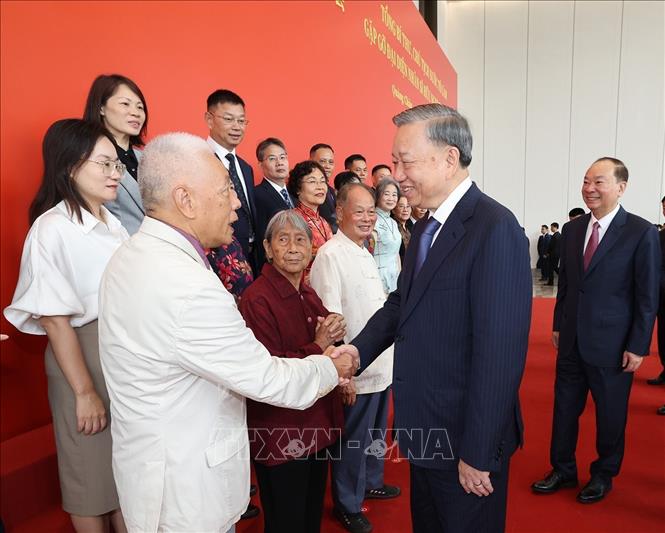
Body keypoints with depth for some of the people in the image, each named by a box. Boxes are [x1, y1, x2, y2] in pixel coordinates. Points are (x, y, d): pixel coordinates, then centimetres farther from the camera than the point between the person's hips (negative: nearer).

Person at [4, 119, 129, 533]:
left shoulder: (113, 224, 5)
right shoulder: (52, 229, -14)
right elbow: (55, 320, -15)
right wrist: (85, 391, -14)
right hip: (82, 355, -6)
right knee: (92, 473, 12)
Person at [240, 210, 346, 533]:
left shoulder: (309, 295, 6)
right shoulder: (257, 300, -19)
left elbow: (329, 349, 13)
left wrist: (335, 335, -8)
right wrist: (319, 346, -20)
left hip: (319, 427, 8)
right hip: (281, 436, -7)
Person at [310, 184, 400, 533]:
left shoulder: (366, 254, 11)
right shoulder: (331, 255, -18)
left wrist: (389, 358, 19)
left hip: (381, 366, 8)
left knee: (376, 434, 24)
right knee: (353, 441, 9)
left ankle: (371, 482, 46)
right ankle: (347, 505, 30)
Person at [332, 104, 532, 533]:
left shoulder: (495, 229, -23)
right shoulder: (428, 225, 6)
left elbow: (500, 353, -25)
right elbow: (402, 301, 9)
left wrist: (477, 453, -20)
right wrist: (359, 348, -8)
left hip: (466, 436, -8)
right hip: (427, 430, 8)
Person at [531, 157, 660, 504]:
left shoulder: (641, 233, -10)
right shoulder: (572, 229, 4)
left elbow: (647, 296, -9)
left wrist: (638, 346, -10)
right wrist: (558, 325, 10)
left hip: (611, 343, -4)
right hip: (571, 339, 5)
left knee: (610, 413, 13)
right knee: (564, 407, 13)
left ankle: (604, 475, 34)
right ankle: (563, 470, 32)